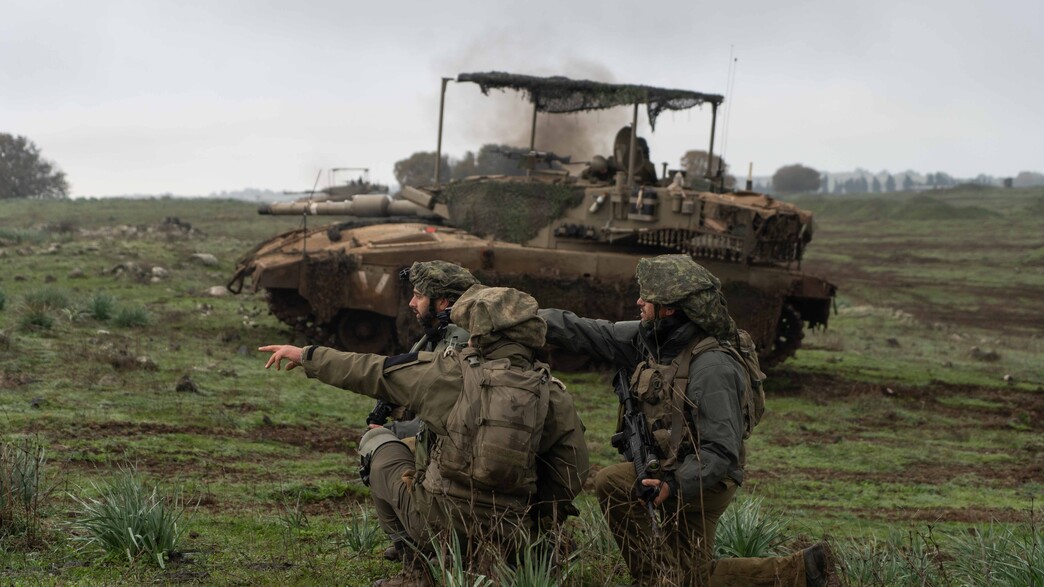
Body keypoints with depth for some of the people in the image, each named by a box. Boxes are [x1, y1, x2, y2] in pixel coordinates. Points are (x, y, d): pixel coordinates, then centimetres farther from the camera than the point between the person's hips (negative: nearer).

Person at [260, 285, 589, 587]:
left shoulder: (453, 373, -6)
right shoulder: (555, 398, 0)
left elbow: (370, 372, 3)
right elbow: (572, 474, 1)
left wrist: (307, 356, 15)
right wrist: (534, 526, 15)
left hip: (438, 522, -4)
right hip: (505, 538, 4)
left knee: (376, 440, 22)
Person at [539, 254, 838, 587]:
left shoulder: (711, 367, -28)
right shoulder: (650, 339, -5)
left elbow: (722, 451, -29)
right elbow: (588, 334, 3)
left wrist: (675, 485, -37)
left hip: (702, 482, -9)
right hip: (673, 474, 9)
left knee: (612, 483, -23)